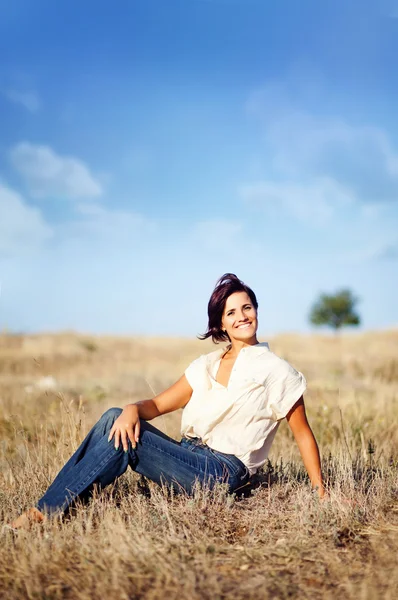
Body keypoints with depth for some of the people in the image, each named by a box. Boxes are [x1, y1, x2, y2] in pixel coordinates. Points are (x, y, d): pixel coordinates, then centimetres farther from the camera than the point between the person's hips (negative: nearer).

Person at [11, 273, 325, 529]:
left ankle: (47, 512, -16)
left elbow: (303, 433, 1)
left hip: (223, 471, -6)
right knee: (116, 418, -17)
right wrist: (133, 409, -13)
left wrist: (320, 490, -4)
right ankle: (51, 505, -20)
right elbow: (159, 404, 10)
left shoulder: (275, 370, -3)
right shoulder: (207, 365, 12)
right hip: (188, 456, 6)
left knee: (123, 437, -23)